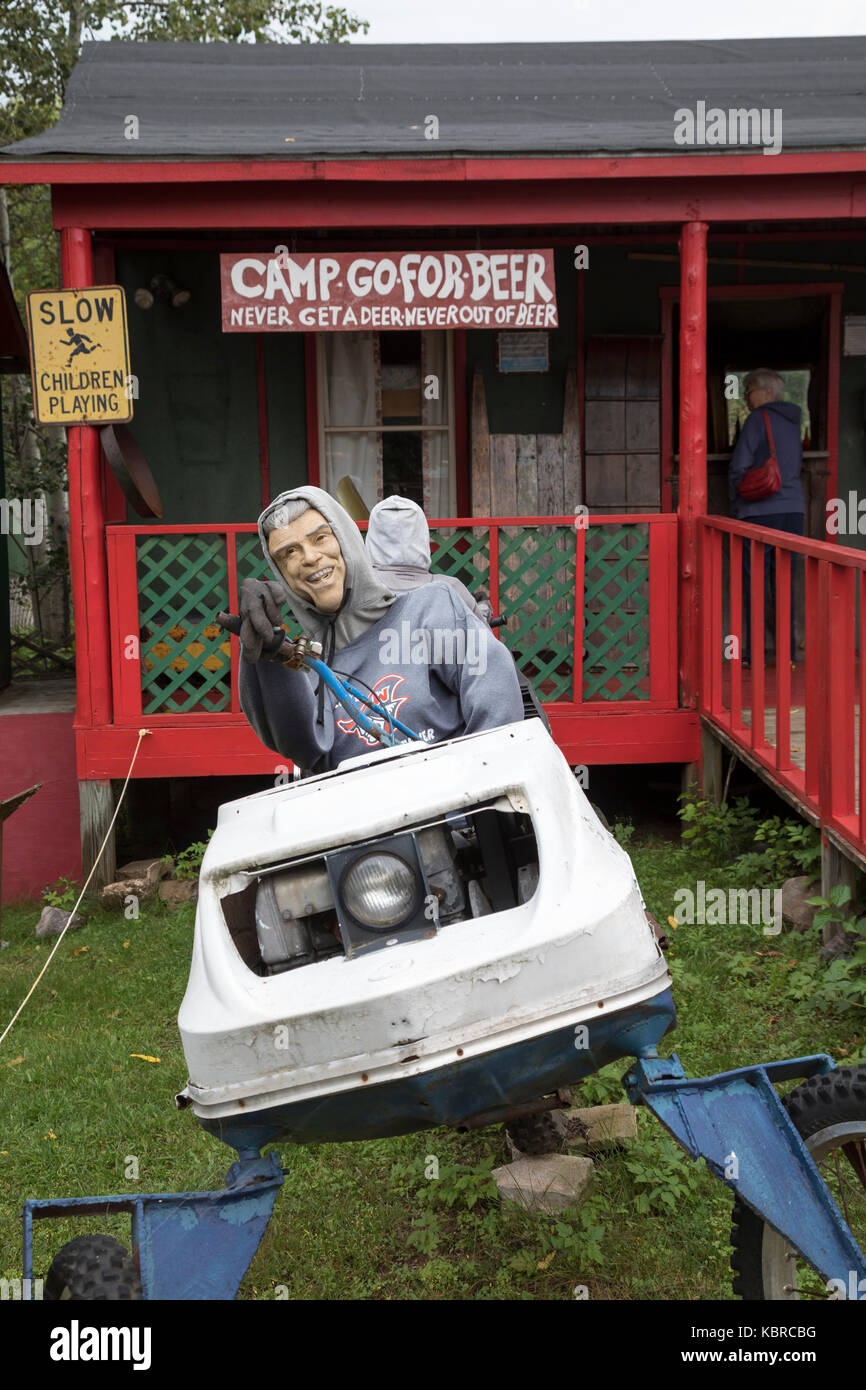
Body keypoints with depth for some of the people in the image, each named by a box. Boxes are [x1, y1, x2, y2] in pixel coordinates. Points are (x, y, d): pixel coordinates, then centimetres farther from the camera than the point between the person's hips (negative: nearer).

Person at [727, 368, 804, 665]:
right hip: (793, 509, 7)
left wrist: (736, 506, 3)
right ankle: (788, 652, 8)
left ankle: (754, 654, -3)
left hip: (761, 511, -7)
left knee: (755, 581, -3)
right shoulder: (793, 422, 15)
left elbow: (739, 467, -8)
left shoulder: (759, 419, -6)